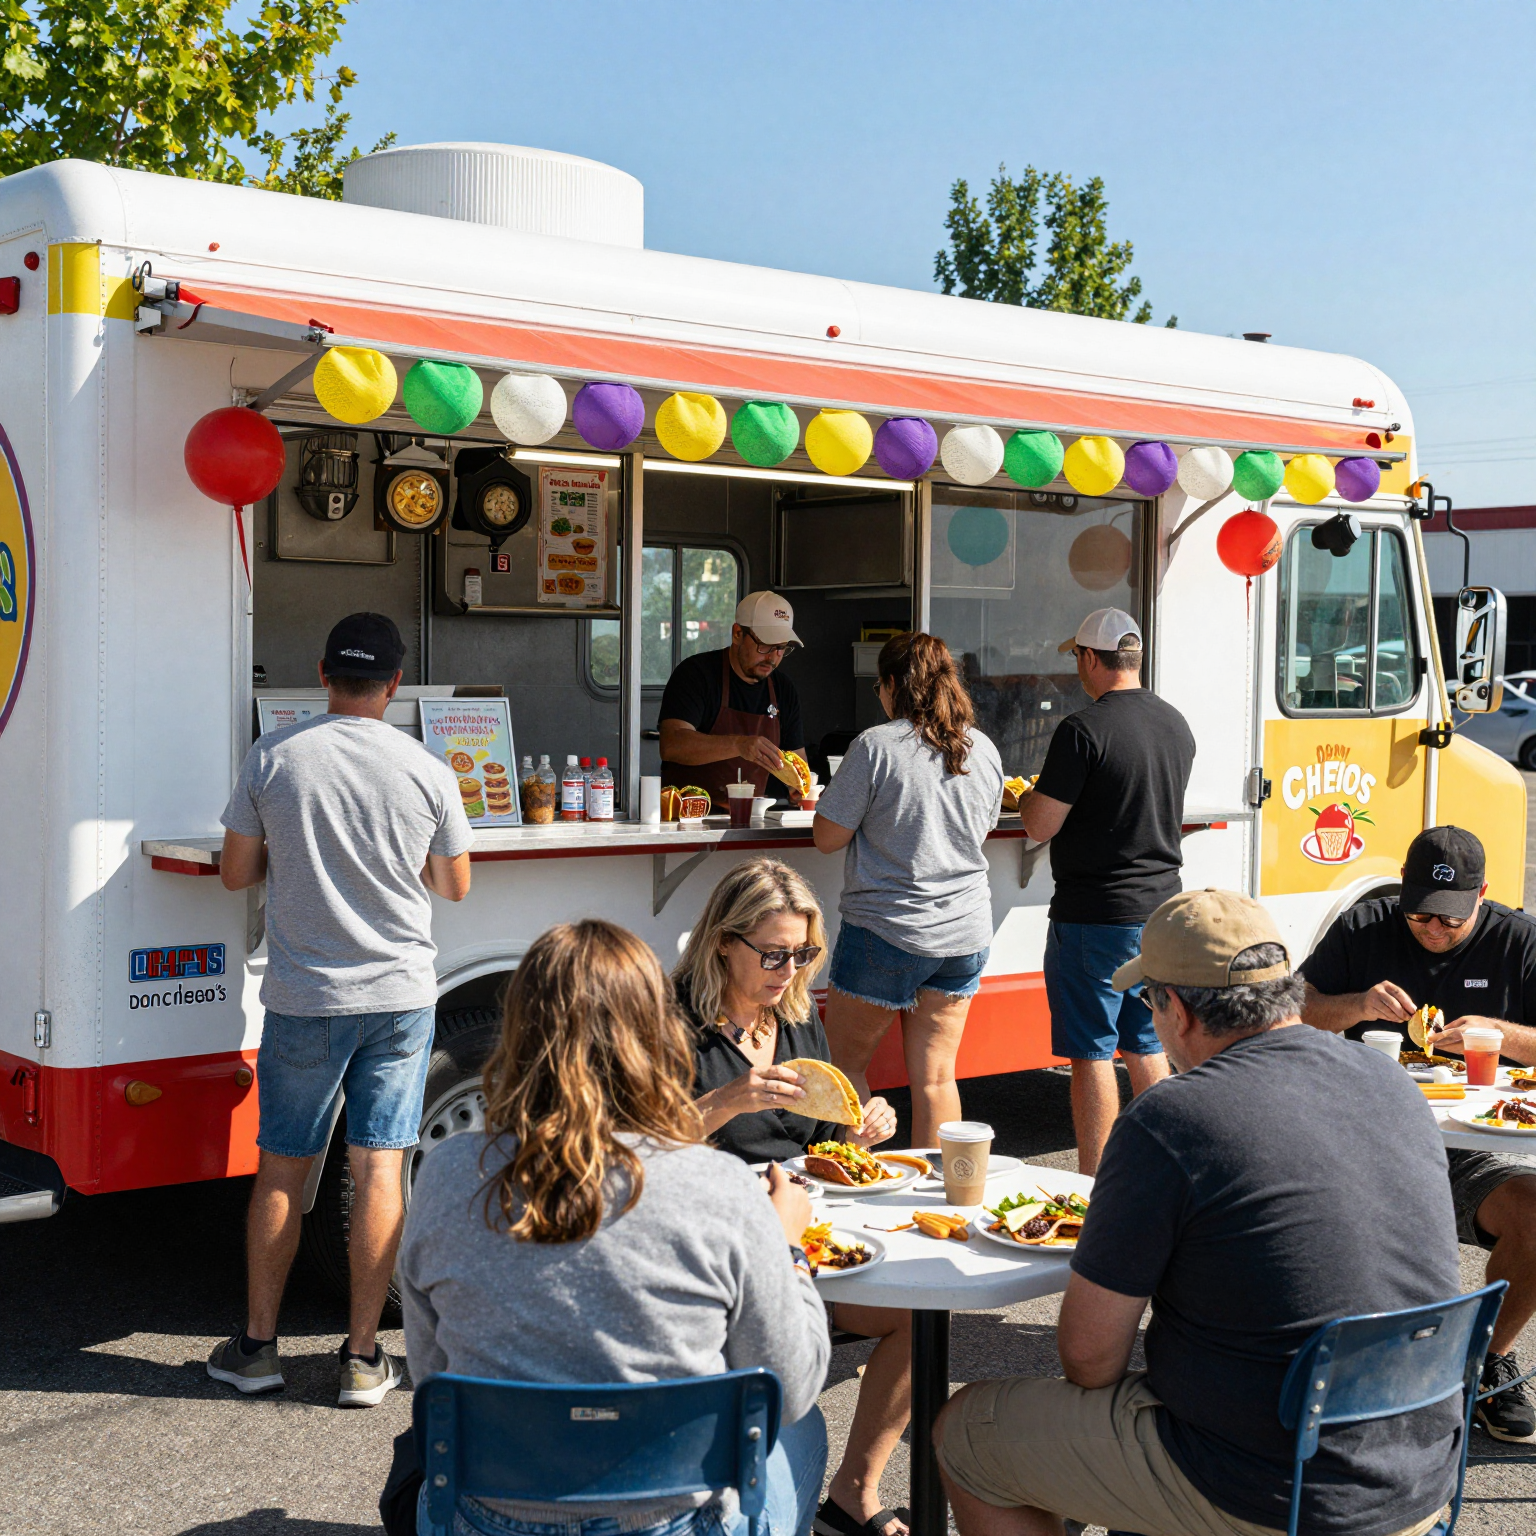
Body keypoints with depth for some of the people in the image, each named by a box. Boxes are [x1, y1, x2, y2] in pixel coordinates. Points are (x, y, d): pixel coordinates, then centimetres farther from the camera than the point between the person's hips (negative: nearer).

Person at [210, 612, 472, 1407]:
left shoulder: (272, 756, -6)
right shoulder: (426, 771, -5)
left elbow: (235, 872, 2)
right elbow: (454, 886, 7)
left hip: (304, 998, 0)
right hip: (401, 994, 0)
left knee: (281, 1167, 11)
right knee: (379, 1167, 4)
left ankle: (257, 1343, 21)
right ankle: (362, 1355, 9)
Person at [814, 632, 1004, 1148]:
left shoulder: (876, 746, -13)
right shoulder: (984, 751, 6)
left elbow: (828, 836, -9)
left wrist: (831, 794, 10)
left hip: (887, 931, -5)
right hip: (965, 933, 6)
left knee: (846, 1062, 9)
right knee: (935, 1075, 10)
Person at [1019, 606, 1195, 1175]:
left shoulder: (1084, 729, -16)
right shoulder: (1176, 724, 7)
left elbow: (1041, 826, -15)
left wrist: (1029, 797, 6)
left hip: (1094, 916, -7)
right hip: (1159, 911, 7)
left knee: (1091, 1053, 1)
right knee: (1146, 1048, 16)